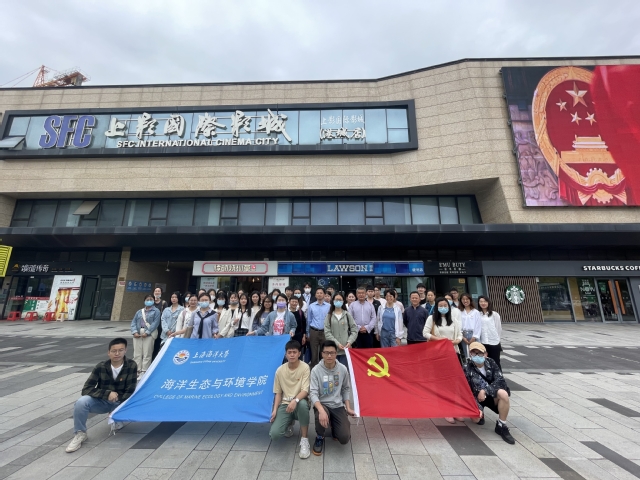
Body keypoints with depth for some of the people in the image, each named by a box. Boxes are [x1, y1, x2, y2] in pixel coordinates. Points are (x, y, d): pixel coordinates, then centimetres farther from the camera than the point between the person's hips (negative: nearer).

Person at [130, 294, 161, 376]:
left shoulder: (156, 311, 5)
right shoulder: (139, 311, 20)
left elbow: (155, 323, -6)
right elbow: (133, 322, 11)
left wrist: (147, 332, -15)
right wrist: (135, 332, -6)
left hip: (149, 334, -4)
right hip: (138, 334, 4)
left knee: (146, 354, -5)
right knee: (137, 353, 5)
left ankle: (144, 371, 1)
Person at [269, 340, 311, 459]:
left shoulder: (305, 368, -13)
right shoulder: (280, 370, -2)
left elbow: (305, 391, -19)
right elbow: (278, 392, 6)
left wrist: (295, 400, -38)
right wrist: (275, 410, -7)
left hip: (299, 402, -3)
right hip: (285, 404, 3)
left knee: (303, 403, -39)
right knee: (274, 434, -18)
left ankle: (304, 440, -17)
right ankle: (290, 423, 19)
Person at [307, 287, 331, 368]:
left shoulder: (329, 306, -2)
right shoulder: (311, 306, 1)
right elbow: (308, 320, 7)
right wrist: (308, 333, 8)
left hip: (325, 332, 0)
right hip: (314, 332, 0)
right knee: (314, 352, 8)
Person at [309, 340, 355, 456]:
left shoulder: (343, 369, -6)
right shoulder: (316, 370, -16)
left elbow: (346, 389, 8)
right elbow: (313, 393, -21)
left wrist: (348, 407, 2)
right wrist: (321, 410, -37)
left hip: (338, 405, 2)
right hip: (321, 404, -2)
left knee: (345, 438, -13)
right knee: (322, 417, -36)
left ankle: (334, 427, 24)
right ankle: (320, 438, 0)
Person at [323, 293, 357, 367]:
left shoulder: (347, 315, 6)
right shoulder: (329, 316, 5)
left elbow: (354, 330, 4)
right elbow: (327, 333, -2)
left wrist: (349, 342, -9)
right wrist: (337, 343, -11)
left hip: (345, 349, 0)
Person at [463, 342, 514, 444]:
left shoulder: (491, 363, -6)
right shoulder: (467, 368, -14)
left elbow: (500, 380, -17)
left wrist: (485, 391, -28)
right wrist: (477, 407, -28)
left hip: (491, 395, 2)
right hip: (475, 397, -2)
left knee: (503, 394, -30)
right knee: (476, 419, -25)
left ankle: (501, 426, -11)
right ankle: (480, 413, 15)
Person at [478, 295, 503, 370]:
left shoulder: (494, 314, -3)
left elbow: (499, 328, 3)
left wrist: (496, 338, 9)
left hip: (494, 342, -1)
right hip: (482, 343, 2)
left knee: (495, 363, 9)